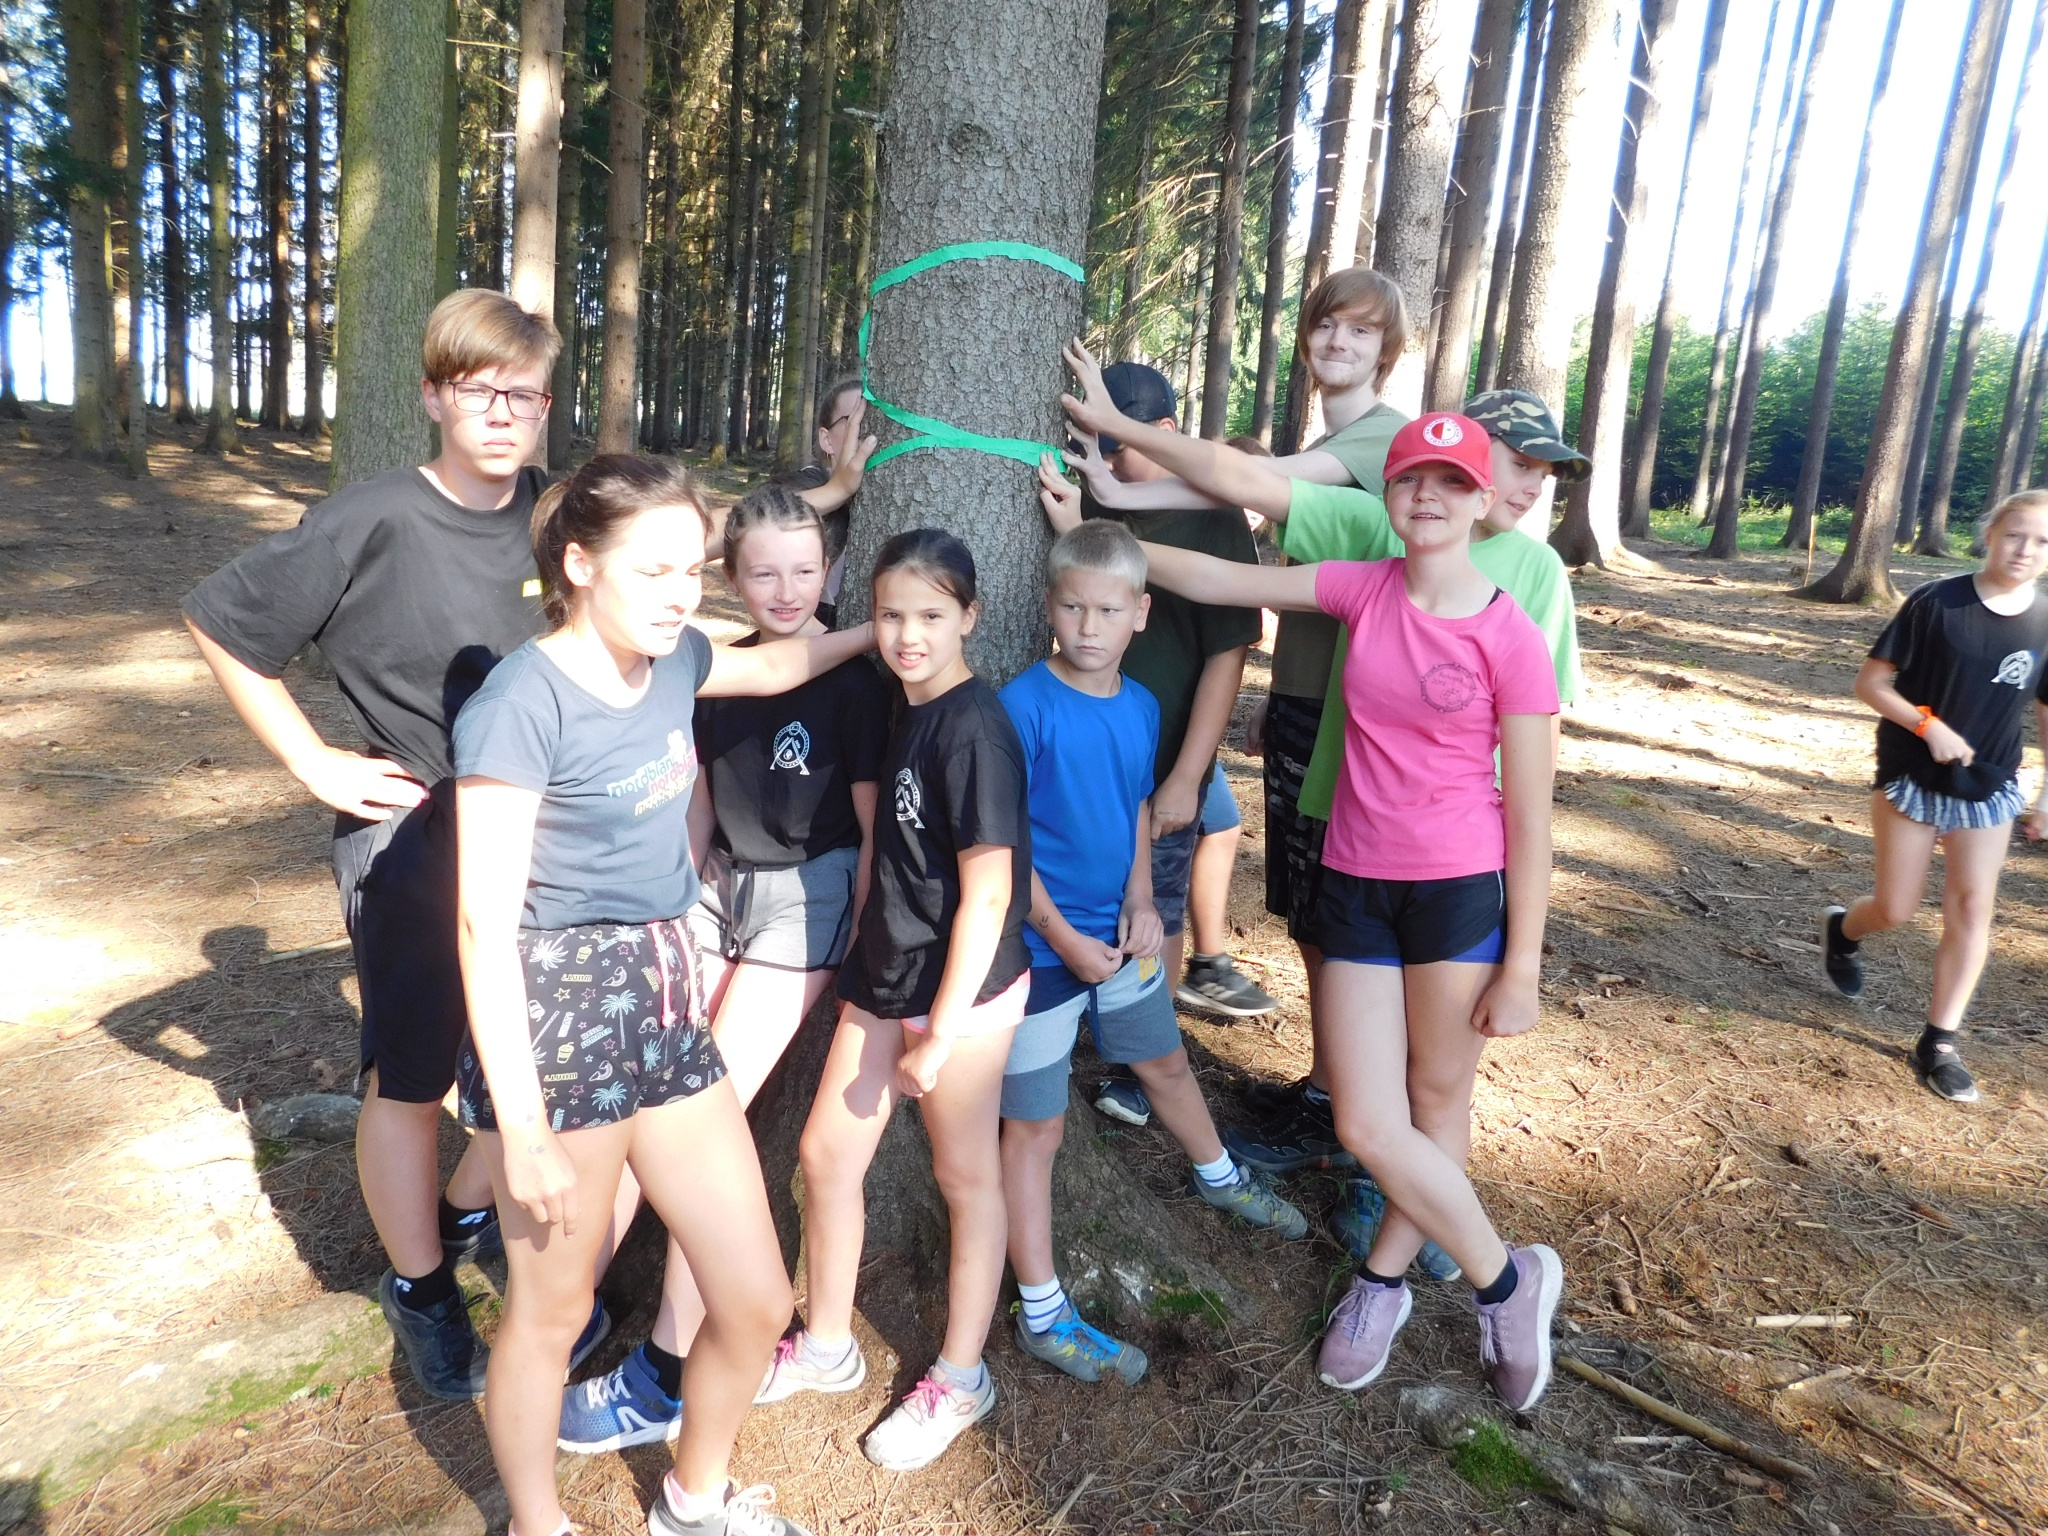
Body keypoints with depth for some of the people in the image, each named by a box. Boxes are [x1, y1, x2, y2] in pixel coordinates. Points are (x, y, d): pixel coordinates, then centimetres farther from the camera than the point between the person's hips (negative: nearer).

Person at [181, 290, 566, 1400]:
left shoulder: (548, 514, -2)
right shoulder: (373, 522, -16)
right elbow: (218, 623, -7)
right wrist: (317, 764, -10)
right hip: (413, 839, -5)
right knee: (411, 1082, 10)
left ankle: (471, 1213, 42)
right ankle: (420, 1288, 33)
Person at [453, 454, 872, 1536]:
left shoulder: (672, 658, 4)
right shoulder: (522, 700, -17)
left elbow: (773, 665, 28)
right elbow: (485, 925, -17)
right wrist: (521, 1126, -17)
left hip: (664, 1001, 7)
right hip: (556, 1018, -7)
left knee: (756, 1302, 12)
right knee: (551, 1313, 13)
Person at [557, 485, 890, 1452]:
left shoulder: (853, 678, -11)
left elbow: (873, 825, -9)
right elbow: (702, 800, 14)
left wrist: (862, 950, -9)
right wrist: (685, 898, 14)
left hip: (807, 896, -5)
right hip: (720, 886, 6)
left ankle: (672, 1372, 2)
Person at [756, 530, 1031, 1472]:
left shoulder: (974, 729, -20)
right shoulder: (907, 714, 6)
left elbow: (987, 895, -20)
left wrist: (938, 1035, -17)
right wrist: (864, 963, 15)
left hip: (963, 991, -8)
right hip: (885, 977, 8)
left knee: (965, 1175, 10)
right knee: (825, 1153, 14)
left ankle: (959, 1381, 31)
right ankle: (827, 1347, 37)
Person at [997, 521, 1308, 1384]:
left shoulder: (1141, 707, -1)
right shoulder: (1025, 707, -20)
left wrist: (1141, 901, -5)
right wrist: (1065, 940, -18)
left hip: (1120, 934, 6)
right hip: (1042, 944, -6)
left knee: (1165, 1062, 28)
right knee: (1034, 1124, 5)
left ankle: (1217, 1177, 56)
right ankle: (1042, 1316, 19)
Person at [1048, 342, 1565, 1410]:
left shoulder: (1510, 638, -10)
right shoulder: (1364, 591, 1)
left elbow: (1529, 817, -7)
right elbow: (1214, 580, 3)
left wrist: (1522, 965, -7)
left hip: (1459, 892, -3)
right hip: (1354, 885, 3)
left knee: (1437, 1104, 10)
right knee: (1369, 1127, 4)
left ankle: (1381, 1278, 35)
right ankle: (1507, 1281, 30)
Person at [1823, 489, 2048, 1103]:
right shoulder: (1937, 603, -14)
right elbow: (1870, 683, -11)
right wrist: (1929, 724, -24)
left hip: (1988, 789, 3)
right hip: (1910, 779, -3)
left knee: (1972, 911, 0)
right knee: (1896, 911, 3)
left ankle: (1938, 1044, 12)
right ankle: (1841, 929, 40)